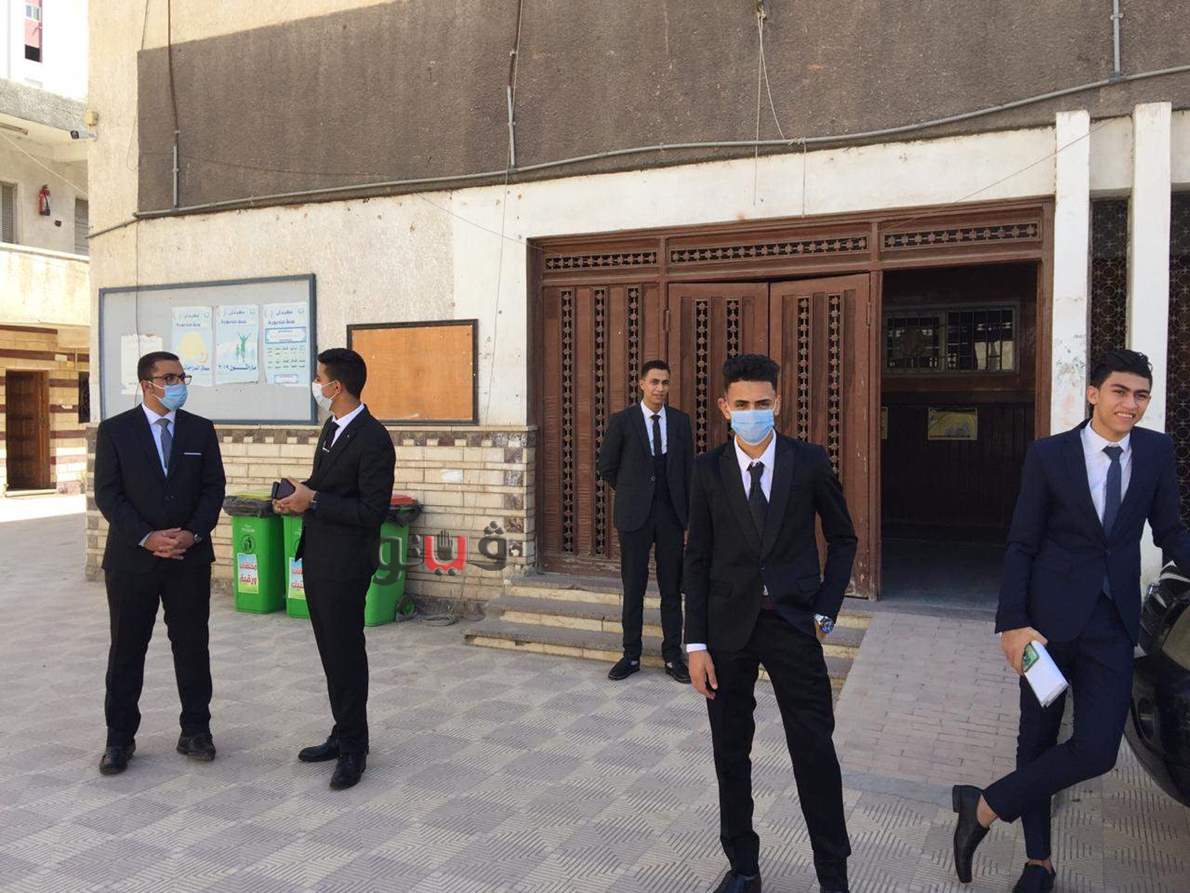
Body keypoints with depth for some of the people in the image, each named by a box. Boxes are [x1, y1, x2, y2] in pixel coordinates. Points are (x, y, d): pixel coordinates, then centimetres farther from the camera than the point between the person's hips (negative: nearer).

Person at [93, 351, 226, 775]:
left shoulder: (201, 429, 5)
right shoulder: (114, 430, -1)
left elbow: (213, 487, 3)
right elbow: (107, 493, -5)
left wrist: (192, 533, -12)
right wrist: (147, 537, -15)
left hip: (190, 556, 2)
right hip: (132, 557, -1)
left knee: (192, 645, 8)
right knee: (127, 648, 7)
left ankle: (195, 731, 20)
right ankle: (120, 737, 20)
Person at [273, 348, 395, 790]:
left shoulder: (373, 439, -19)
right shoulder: (332, 427, 11)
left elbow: (373, 511, -21)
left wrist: (313, 501, -20)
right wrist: (299, 497, 2)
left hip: (344, 566, -9)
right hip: (317, 558, 9)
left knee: (346, 654, 1)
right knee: (332, 652, 17)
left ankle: (353, 748, 16)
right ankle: (344, 734, 31)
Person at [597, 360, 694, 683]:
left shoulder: (680, 421, 5)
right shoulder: (622, 421, -2)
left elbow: (689, 471, 5)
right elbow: (606, 467, 6)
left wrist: (691, 519, 1)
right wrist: (633, 493, 8)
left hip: (671, 514, 2)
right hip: (635, 515, -1)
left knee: (672, 589, 8)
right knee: (633, 589, 6)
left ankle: (673, 656, 18)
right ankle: (631, 655, 18)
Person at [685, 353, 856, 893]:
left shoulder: (809, 462, -3)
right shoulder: (708, 470, -1)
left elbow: (842, 538, 9)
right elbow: (697, 558, 1)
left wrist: (825, 609, -1)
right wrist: (696, 644, -3)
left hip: (793, 624, -1)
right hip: (728, 625, 1)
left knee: (815, 750, 1)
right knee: (730, 753, 11)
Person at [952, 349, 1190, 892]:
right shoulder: (1048, 454, -5)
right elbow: (1021, 545, -5)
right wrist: (1012, 623, -13)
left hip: (1114, 621, 2)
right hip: (1050, 616, -2)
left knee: (1097, 749, -7)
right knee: (1038, 737, 10)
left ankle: (984, 806, 12)